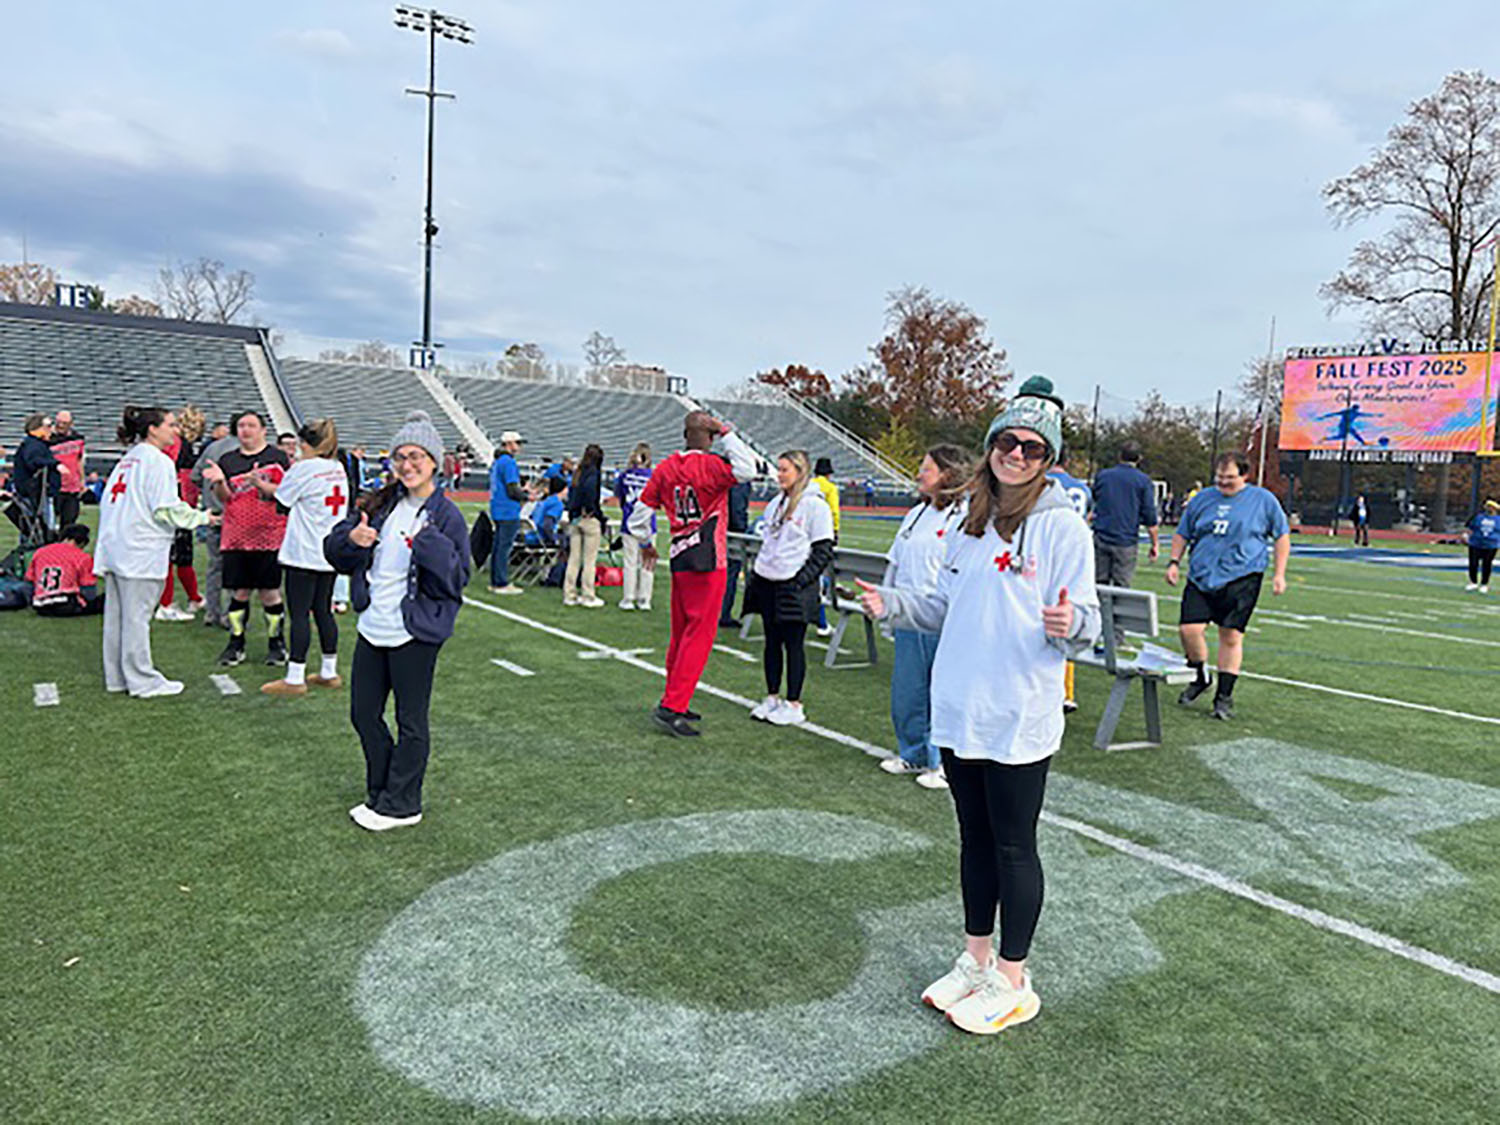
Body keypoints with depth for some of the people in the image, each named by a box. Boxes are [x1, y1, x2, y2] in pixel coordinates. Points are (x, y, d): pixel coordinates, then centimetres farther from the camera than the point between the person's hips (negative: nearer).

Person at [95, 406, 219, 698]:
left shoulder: (128, 459, 17)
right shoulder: (158, 461, -10)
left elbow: (108, 499, 18)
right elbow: (167, 509, -16)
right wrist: (202, 517, -4)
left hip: (114, 546, 9)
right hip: (141, 551, -9)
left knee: (116, 614, 13)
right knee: (137, 616, -4)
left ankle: (116, 676, 22)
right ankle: (143, 681, 3)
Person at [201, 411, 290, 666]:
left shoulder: (277, 457, 2)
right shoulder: (228, 460, 11)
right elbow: (224, 498, 7)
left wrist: (259, 483, -21)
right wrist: (219, 481, -13)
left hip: (269, 537, -3)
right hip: (236, 537, 3)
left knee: (269, 592, 2)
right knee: (239, 591, 6)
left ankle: (277, 644, 14)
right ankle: (236, 644, 16)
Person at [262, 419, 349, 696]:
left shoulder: (304, 468, -11)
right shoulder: (338, 469, 9)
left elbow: (282, 501, -1)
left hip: (304, 554, -7)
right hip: (331, 553, 7)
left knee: (299, 614, -3)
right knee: (323, 611, 13)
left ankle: (294, 678, 0)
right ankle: (329, 672, 19)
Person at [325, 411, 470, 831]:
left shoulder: (446, 516, -8)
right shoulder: (379, 504, 7)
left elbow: (457, 579, -14)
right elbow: (336, 553, 11)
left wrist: (430, 547, -29)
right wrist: (351, 539, -11)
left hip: (415, 634, -6)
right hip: (372, 629, 7)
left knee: (411, 723, 6)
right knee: (364, 713, 16)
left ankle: (401, 805, 21)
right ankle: (380, 794, 33)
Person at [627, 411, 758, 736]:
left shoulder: (665, 468, 6)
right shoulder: (710, 466, -12)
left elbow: (641, 510, 9)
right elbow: (747, 469, -23)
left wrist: (645, 544, 25)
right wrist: (728, 434, -13)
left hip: (679, 559, 7)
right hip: (706, 562, -7)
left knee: (681, 633, 17)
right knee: (699, 634, -2)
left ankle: (674, 701, 26)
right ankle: (671, 707, -6)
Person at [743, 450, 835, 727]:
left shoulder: (815, 505, -9)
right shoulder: (776, 502, 14)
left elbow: (824, 551, -10)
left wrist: (801, 581, -16)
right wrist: (754, 575, 14)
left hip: (794, 588, -7)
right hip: (767, 584, 7)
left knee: (794, 644, 0)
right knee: (772, 642, 12)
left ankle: (794, 705, 9)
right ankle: (772, 698, 22)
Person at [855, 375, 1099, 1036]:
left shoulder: (1062, 525, -9)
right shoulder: (972, 520, 11)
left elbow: (1085, 620, -11)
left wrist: (1069, 623, -33)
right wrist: (892, 605, 6)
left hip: (1019, 721, -6)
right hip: (959, 711, 6)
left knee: (1013, 847, 6)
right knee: (975, 839, 18)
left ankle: (1012, 982, 23)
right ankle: (975, 961, 35)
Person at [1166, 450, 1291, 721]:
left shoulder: (1263, 500, 3)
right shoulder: (1202, 499, 10)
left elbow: (1282, 536, 9)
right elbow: (1182, 534, 19)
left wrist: (1279, 574, 4)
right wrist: (1174, 562, 7)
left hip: (1241, 579, -2)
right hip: (1201, 577, 3)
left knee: (1231, 637, -2)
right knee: (1189, 629, -8)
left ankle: (1224, 696, 11)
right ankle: (1200, 678, 19)